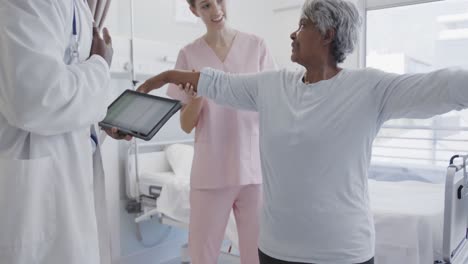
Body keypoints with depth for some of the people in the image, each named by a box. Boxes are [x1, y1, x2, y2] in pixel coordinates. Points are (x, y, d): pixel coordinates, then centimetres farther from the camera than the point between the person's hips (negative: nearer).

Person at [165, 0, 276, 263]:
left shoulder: (256, 46, 3)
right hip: (210, 172, 0)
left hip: (255, 167, 0)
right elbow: (186, 125, 2)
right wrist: (198, 93, -16)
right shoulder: (189, 54, 2)